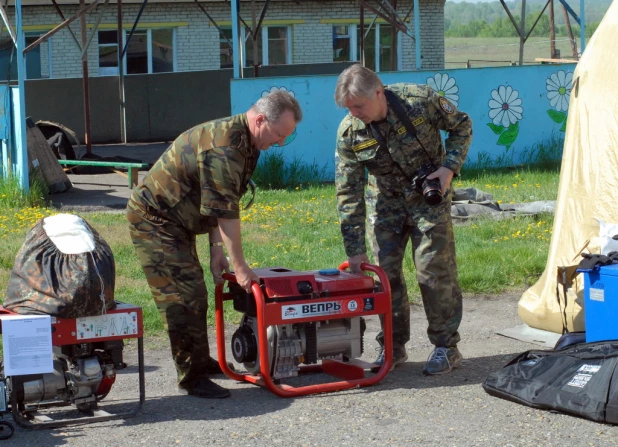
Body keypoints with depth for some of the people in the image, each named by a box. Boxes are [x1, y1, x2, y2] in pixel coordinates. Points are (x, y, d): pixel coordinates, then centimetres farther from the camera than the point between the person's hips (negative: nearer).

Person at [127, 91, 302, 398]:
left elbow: (217, 205, 8)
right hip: (154, 219, -10)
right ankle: (192, 378, -8)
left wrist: (216, 250, 3)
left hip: (175, 222, 10)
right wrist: (239, 266, -25)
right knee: (183, 297, -12)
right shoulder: (223, 145, -28)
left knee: (193, 292, 18)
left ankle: (200, 361, 31)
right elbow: (226, 211, -28)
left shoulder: (246, 142, 5)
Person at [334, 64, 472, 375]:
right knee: (386, 273, 1)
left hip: (429, 197, -2)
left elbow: (461, 126, -5)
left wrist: (450, 167, -20)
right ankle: (393, 347, 16)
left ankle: (446, 346, 7)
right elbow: (348, 193, -13)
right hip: (385, 203, 2)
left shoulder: (421, 101, -23)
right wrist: (354, 249, -15)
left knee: (435, 270, -5)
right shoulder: (349, 133, -18)